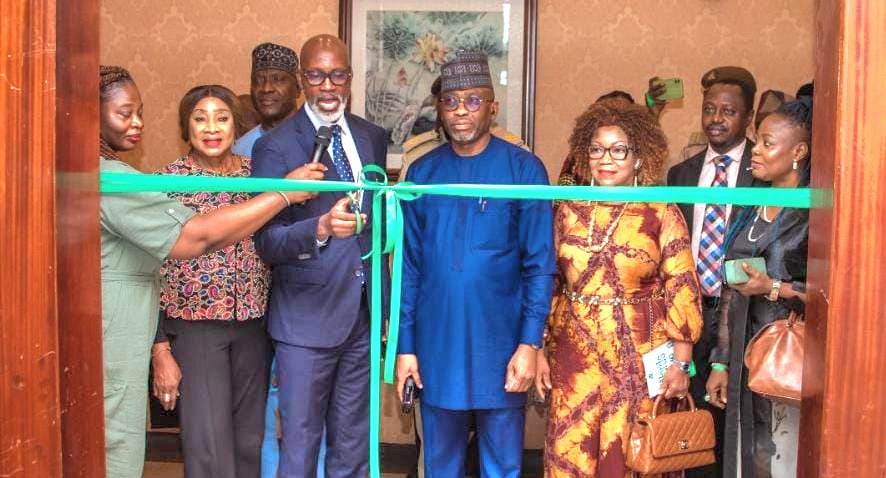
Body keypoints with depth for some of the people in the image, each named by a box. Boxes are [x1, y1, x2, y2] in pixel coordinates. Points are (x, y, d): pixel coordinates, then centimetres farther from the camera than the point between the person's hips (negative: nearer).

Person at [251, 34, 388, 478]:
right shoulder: (275, 147, -10)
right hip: (308, 316, -5)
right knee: (301, 441, 6)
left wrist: (384, 295, 12)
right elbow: (266, 241, -16)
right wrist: (322, 228, -34)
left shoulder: (372, 137, 7)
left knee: (353, 441, 18)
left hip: (363, 311, 5)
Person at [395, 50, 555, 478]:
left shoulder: (523, 168, -5)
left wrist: (530, 343, -12)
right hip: (436, 345, 3)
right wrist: (405, 345, 2)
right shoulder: (422, 173, 3)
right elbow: (409, 265, 5)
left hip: (500, 345, -2)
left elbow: (540, 264, -6)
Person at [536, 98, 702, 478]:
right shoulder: (569, 210, 5)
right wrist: (539, 351, 6)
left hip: (639, 356, -2)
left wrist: (681, 363, -8)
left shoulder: (662, 214, -4)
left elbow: (682, 290, -5)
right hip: (574, 354, 3)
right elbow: (547, 284, 9)